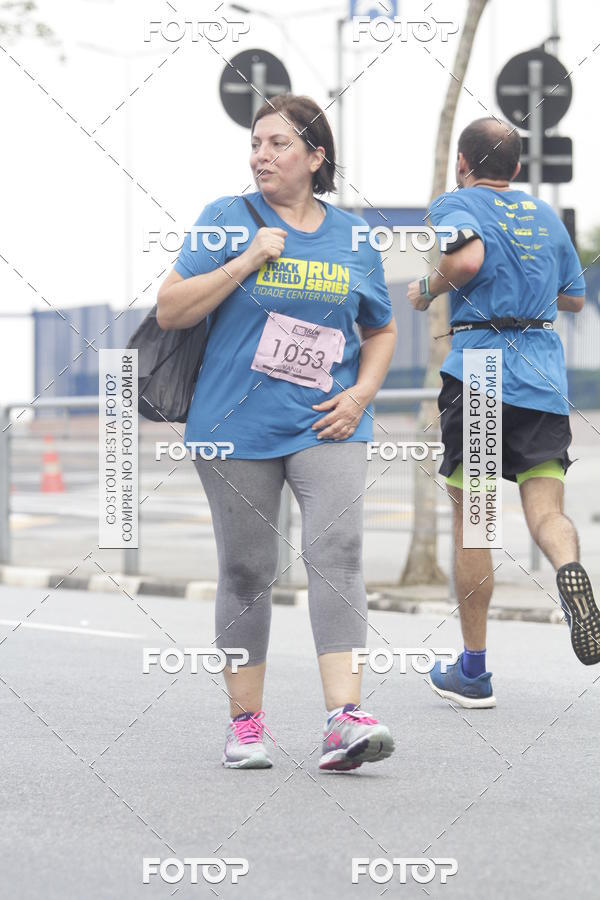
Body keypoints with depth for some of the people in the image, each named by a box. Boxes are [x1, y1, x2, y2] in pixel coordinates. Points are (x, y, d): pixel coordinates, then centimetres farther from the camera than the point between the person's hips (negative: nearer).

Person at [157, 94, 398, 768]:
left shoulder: (352, 236, 9)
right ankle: (245, 724, 16)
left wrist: (362, 393, 1)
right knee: (247, 572, 4)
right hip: (237, 426, -1)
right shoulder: (227, 220, 2)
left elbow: (381, 330, 19)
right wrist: (246, 262, -13)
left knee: (336, 553, -15)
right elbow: (169, 311, -4)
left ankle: (345, 719, -22)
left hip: (326, 424, 1)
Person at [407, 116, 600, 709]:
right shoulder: (545, 215, 17)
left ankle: (473, 671, 11)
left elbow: (466, 260, -22)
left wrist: (427, 289, -4)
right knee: (545, 506, 1)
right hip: (544, 376, 4)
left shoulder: (457, 203, 0)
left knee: (471, 520, 6)